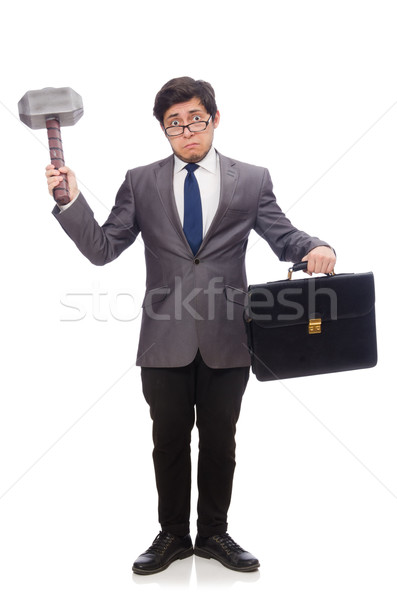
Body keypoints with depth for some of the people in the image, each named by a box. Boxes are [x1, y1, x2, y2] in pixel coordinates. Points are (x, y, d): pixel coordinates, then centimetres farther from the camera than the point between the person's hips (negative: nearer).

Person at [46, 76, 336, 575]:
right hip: (165, 341, 0)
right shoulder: (141, 183, 6)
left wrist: (315, 248, -19)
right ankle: (173, 536, 29)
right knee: (169, 443, 11)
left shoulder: (252, 180, 5)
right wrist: (71, 200, -11)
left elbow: (284, 237, 3)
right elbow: (102, 249, 2)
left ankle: (213, 534, 31)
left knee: (219, 443, 12)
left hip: (226, 340, 0)